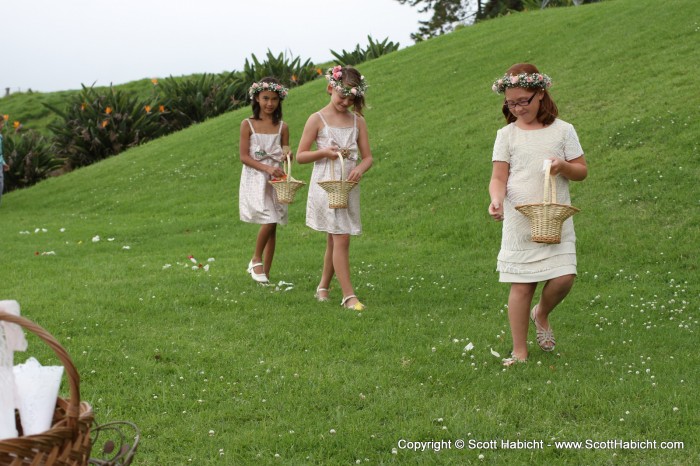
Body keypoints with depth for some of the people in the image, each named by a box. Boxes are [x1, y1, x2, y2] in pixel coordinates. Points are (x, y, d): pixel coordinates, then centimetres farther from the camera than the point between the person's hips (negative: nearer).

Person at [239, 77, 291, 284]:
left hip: (275, 180, 3)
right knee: (269, 221, -18)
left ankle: (265, 273, 12)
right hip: (255, 179, -3)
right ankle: (256, 259, 7)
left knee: (272, 225, 4)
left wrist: (288, 155, -18)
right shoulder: (248, 125, -4)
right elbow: (244, 157, -7)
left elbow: (286, 154, 7)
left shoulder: (282, 127, 4)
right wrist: (267, 168, -19)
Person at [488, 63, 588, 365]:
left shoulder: (562, 130, 4)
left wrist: (564, 166, -14)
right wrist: (496, 200, -20)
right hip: (519, 223, 0)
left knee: (564, 278, -12)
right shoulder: (507, 135, 5)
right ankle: (520, 352, 10)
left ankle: (541, 314, 22)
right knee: (521, 285, 0)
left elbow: (582, 171, 8)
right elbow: (499, 177, 1)